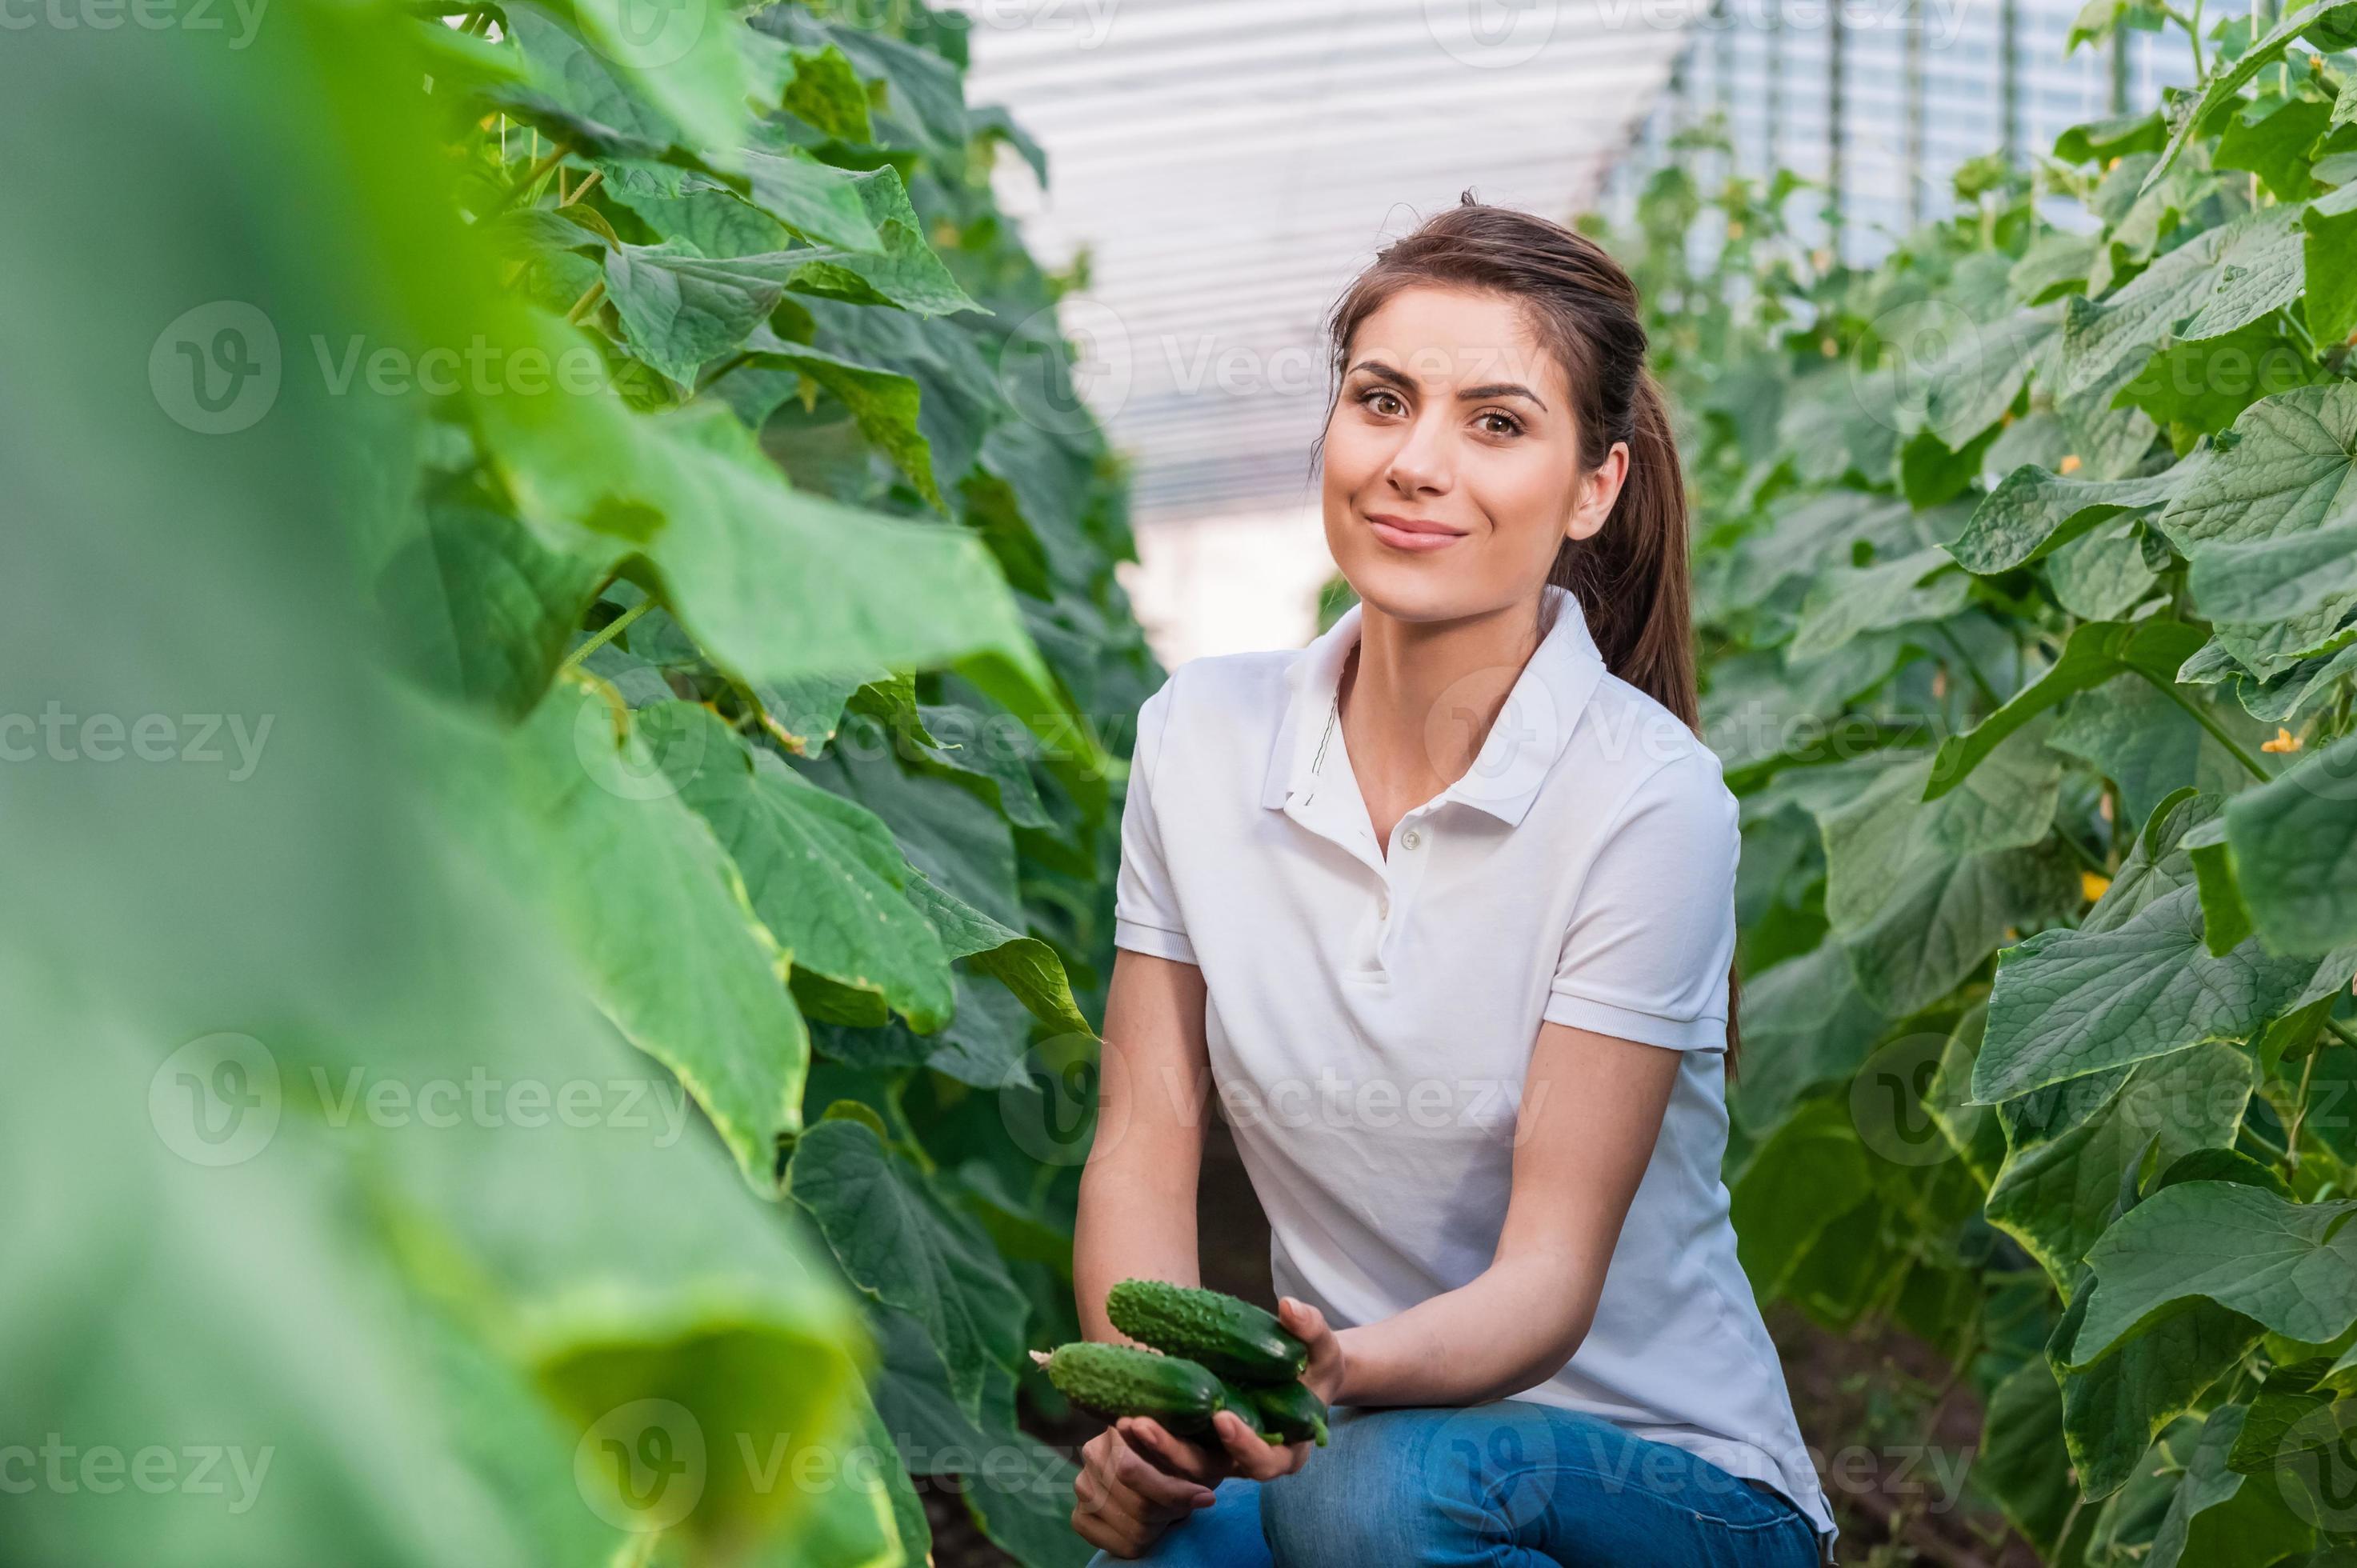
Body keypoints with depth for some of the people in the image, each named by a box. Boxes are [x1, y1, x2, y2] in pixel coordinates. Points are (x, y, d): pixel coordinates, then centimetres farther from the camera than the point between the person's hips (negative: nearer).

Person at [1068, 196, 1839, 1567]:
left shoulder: (1649, 802, -14)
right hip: (1335, 1439, 2)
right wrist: (1145, 1409, -19)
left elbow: (1552, 1274, -16)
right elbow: (1145, 1147, 0)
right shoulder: (1202, 736, 0)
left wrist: (1347, 1373, -36)